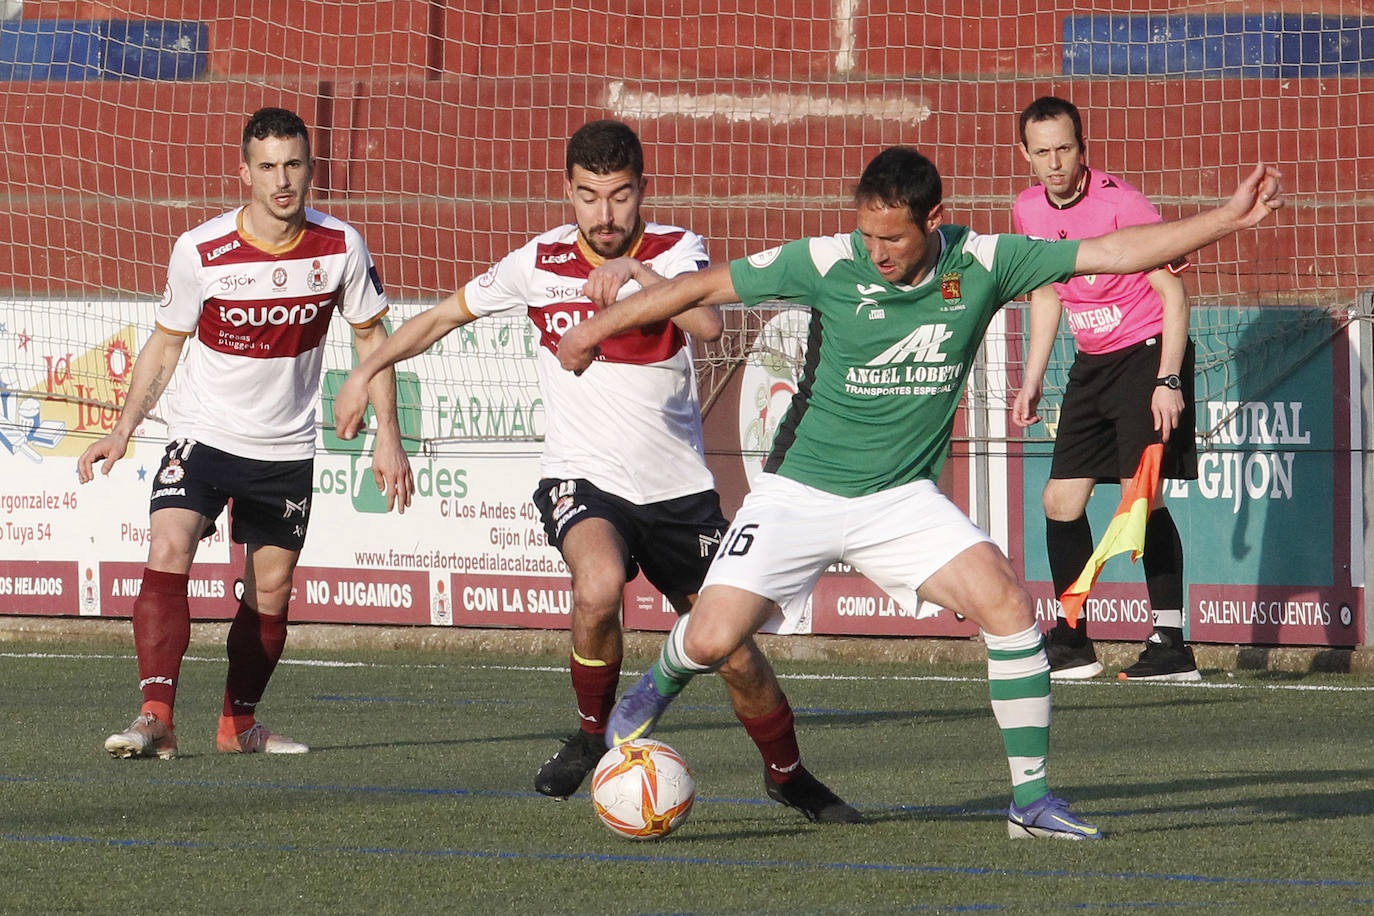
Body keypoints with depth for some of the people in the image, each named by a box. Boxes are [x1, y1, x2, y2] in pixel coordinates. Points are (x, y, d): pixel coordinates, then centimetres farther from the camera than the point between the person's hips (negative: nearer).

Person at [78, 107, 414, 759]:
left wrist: (387, 436, 1)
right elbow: (165, 344, -1)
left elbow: (370, 336, 5)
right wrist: (123, 430, -8)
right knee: (167, 554, -22)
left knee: (270, 594, 8)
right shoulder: (200, 252, -14)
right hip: (202, 435, -2)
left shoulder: (340, 248, -9)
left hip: (286, 448, 2)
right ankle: (155, 718, -25)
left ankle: (240, 724, 26)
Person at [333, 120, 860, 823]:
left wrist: (640, 273, -40)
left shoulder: (673, 250, -5)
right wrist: (367, 372, 16)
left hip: (678, 489, 1)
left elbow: (708, 324, -27)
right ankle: (591, 735, -8)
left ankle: (787, 773, 31)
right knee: (599, 586, -34)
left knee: (736, 656, 2)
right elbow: (448, 314, 14)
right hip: (581, 477, -1)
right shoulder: (540, 262, -2)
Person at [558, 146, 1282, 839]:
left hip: (902, 498, 2)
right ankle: (657, 687, 25)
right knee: (712, 639, -14)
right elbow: (706, 286, -4)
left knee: (1005, 601, -19)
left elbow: (1115, 252, -6)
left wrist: (1227, 219, -11)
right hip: (800, 491, -2)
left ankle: (1031, 798, -9)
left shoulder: (982, 265, -9)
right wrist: (595, 329, 3)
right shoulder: (829, 264, -15)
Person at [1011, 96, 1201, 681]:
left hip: (1149, 353, -7)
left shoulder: (1119, 204, -18)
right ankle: (1071, 645, 18)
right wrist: (1032, 381, 17)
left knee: (1141, 496, -17)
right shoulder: (1029, 212, 2)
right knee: (1061, 500, 6)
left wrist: (1169, 381, -22)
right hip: (1092, 364, 7)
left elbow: (1173, 291, -15)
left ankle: (1171, 645, -15)